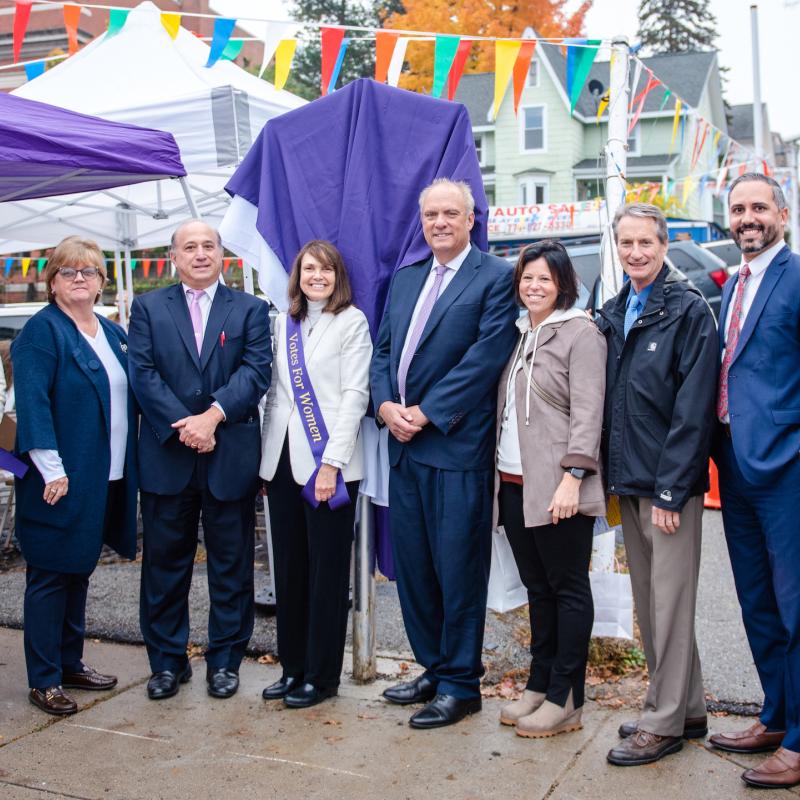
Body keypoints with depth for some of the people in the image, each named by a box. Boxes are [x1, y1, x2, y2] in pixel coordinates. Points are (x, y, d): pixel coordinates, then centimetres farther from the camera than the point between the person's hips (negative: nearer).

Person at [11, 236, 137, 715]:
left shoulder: (113, 333, 14)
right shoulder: (42, 330, -9)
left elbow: (127, 397, 18)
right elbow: (32, 403, -17)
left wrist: (130, 467, 9)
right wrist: (51, 470, -23)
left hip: (107, 477, 7)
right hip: (63, 480, -7)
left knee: (80, 571, 16)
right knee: (51, 576, 2)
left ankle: (71, 663, 28)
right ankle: (44, 680, 12)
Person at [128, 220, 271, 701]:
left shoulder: (250, 309, 7)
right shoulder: (148, 308, 9)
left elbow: (256, 370, -5)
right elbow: (143, 373, -2)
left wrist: (213, 416, -18)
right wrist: (183, 425, -14)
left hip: (231, 456, 0)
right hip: (166, 457, 1)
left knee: (232, 565, 7)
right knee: (165, 562, 8)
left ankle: (225, 660, 20)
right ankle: (167, 660, 21)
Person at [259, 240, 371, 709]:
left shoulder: (352, 322, -2)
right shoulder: (285, 323, 14)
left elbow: (355, 395, -8)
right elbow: (276, 392, 14)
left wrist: (331, 463, -15)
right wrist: (266, 458, 8)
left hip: (326, 462, -5)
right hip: (283, 459, 6)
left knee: (327, 570, 2)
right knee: (289, 568, 11)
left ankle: (321, 675, 13)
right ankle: (293, 667, 23)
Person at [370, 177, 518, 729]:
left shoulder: (496, 278, -4)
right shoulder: (405, 280, 17)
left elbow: (485, 357, -13)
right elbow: (383, 349, 15)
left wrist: (426, 412, -15)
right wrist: (386, 405, -4)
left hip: (458, 447, -7)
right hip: (405, 446, 7)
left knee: (459, 570, 1)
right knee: (413, 568, 13)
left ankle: (461, 684, 15)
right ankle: (433, 668, 29)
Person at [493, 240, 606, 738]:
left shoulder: (581, 333, -6)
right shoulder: (517, 334, 17)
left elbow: (587, 412, -13)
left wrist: (572, 477, -21)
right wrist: (496, 470, 13)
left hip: (557, 487, -7)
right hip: (514, 484, 7)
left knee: (568, 588, 1)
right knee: (538, 588, 14)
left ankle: (565, 700, 9)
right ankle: (540, 685, 24)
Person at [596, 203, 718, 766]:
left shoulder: (689, 310, -8)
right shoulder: (612, 314, 12)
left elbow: (693, 408, -14)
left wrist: (670, 488, -17)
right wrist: (612, 477, 8)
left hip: (670, 485, -7)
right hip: (628, 483, 7)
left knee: (670, 604, -1)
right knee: (648, 603, 14)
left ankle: (665, 722, 11)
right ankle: (688, 709, 27)